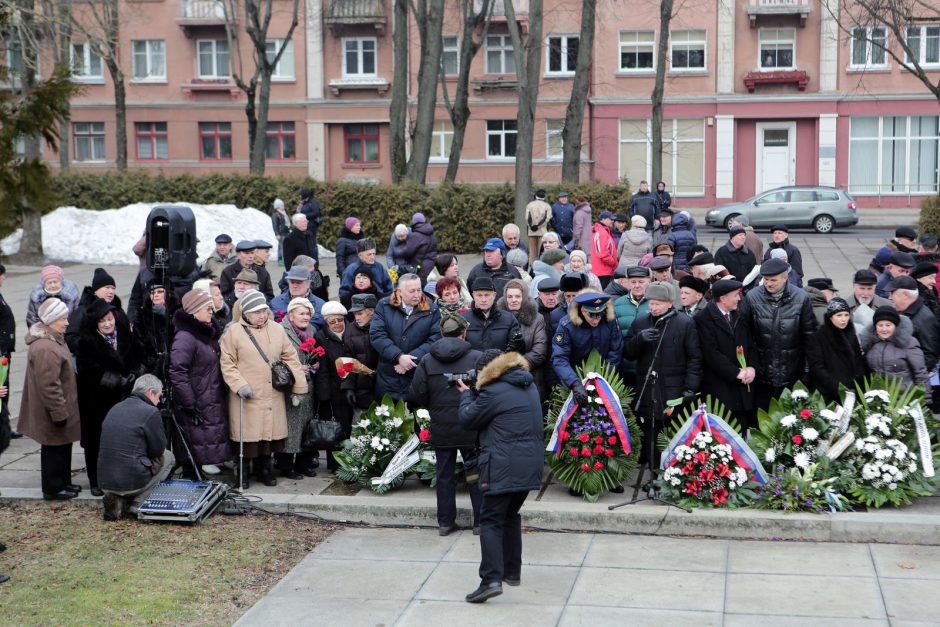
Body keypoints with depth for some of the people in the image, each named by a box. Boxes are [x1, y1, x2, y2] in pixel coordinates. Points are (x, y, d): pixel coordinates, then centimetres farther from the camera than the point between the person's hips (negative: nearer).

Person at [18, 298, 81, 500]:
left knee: (63, 447, 21)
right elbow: (49, 386, -27)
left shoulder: (54, 339, 8)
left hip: (60, 409, 10)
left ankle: (63, 482, 34)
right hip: (52, 412, -10)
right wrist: (59, 413, -22)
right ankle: (53, 489, 16)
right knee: (54, 449, 3)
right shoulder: (45, 349, -27)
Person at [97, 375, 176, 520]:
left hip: (105, 482, 7)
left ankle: (117, 499, 8)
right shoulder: (150, 412, -10)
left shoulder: (114, 409, 12)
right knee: (167, 457, 17)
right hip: (131, 483, -7)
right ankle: (137, 506, 4)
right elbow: (158, 449, -2)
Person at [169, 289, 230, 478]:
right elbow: (178, 374, -21)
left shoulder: (208, 333, 13)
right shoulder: (185, 338, -16)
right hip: (199, 405, -9)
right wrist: (190, 404, -21)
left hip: (214, 404, 9)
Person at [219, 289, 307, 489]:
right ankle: (242, 472, 17)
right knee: (246, 434, 1)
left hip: (272, 395, 4)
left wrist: (298, 386, 9)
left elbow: (290, 358, 11)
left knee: (270, 432, 9)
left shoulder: (277, 330, 7)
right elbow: (227, 363, -5)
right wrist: (240, 385, -16)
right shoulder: (234, 332, -5)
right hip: (246, 395, -4)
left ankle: (265, 468, 26)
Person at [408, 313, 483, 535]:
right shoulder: (478, 358, -9)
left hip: (441, 430, 2)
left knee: (444, 475, 12)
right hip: (471, 429, -2)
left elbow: (416, 396, -5)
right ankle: (481, 521, 15)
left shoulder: (427, 361, -3)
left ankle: (445, 522, 17)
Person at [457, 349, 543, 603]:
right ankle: (512, 572, 26)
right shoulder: (529, 387, 15)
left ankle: (491, 579, -16)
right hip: (530, 465, 8)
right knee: (511, 515, 21)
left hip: (503, 468, -8)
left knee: (491, 520, -6)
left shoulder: (493, 392, -12)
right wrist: (474, 393, 16)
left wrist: (466, 393, 13)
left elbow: (468, 420, -2)